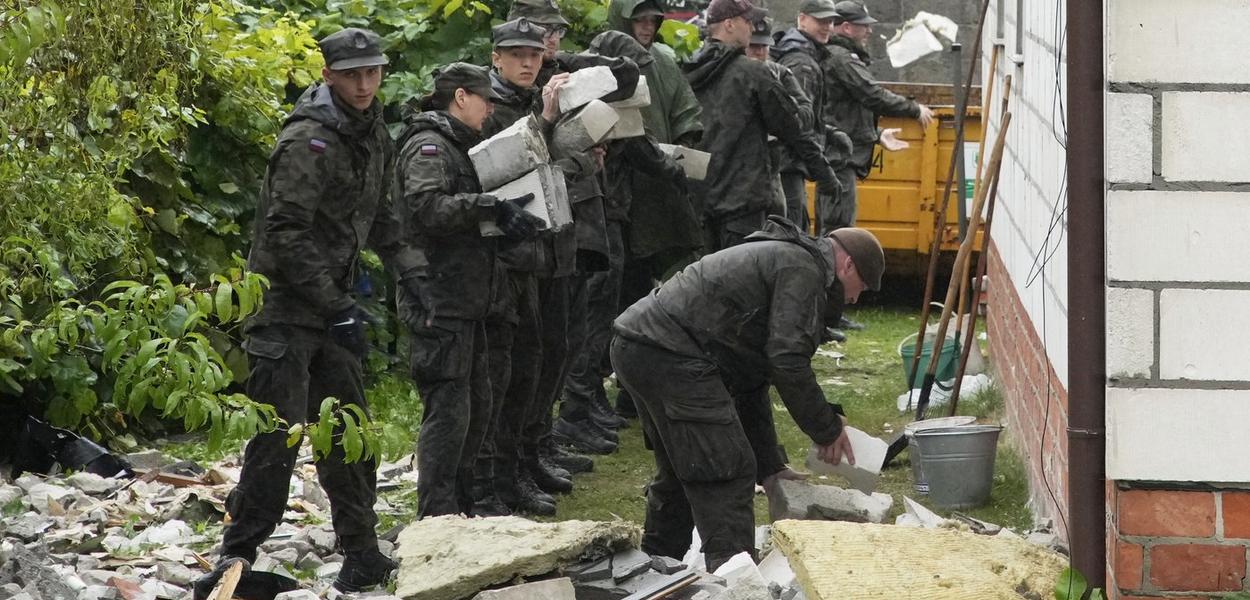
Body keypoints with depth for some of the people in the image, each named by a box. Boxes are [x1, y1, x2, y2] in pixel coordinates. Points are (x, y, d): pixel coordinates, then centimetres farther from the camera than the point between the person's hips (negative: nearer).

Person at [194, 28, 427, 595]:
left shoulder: (372, 134, 11)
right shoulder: (308, 141, -18)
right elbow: (286, 233, -24)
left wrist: (410, 270, 11)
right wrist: (338, 307, -25)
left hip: (332, 307, 9)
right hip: (286, 306, -9)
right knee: (279, 435, -12)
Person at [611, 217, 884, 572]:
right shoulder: (803, 269, -3)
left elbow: (752, 374, 32)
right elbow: (787, 360, -14)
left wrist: (769, 463, 30)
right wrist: (826, 429, -2)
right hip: (672, 356, -11)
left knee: (681, 470, 24)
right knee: (727, 473, -10)